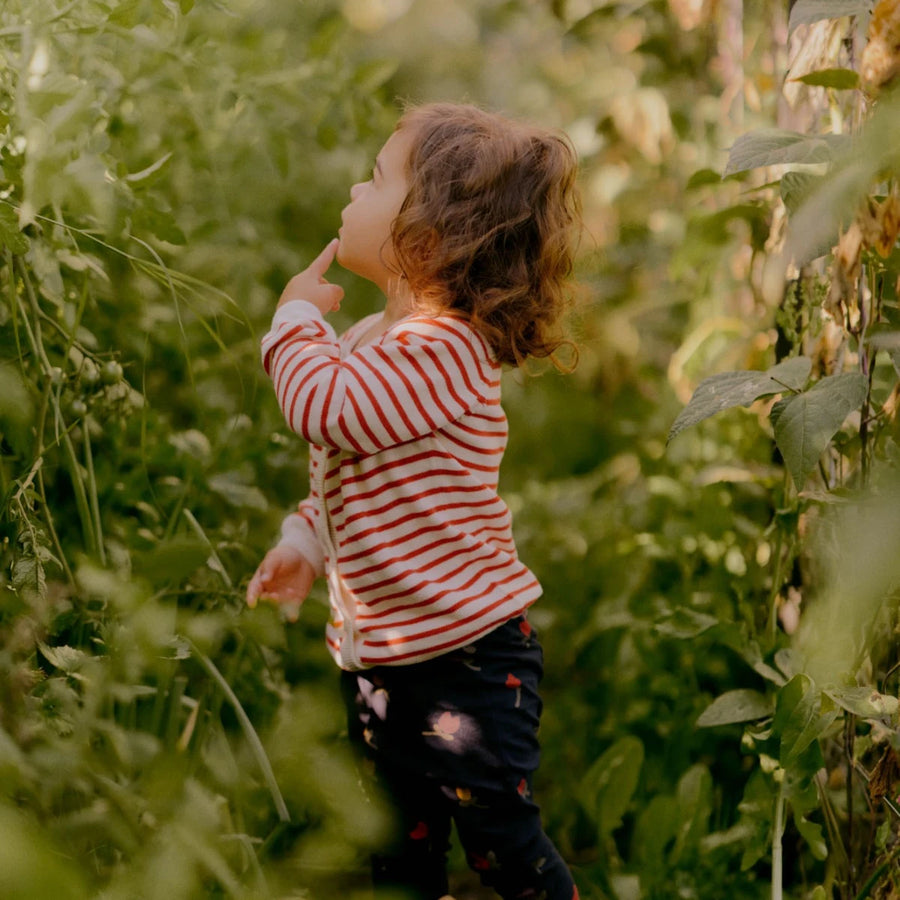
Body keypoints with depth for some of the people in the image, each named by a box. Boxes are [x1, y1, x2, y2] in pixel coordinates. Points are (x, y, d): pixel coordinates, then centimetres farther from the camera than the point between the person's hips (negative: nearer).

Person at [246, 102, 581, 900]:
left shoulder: (442, 347, -21)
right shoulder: (374, 340, 10)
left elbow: (326, 407, -32)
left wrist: (297, 317, -15)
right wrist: (304, 545, 10)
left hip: (465, 651, -9)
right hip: (378, 654, 10)